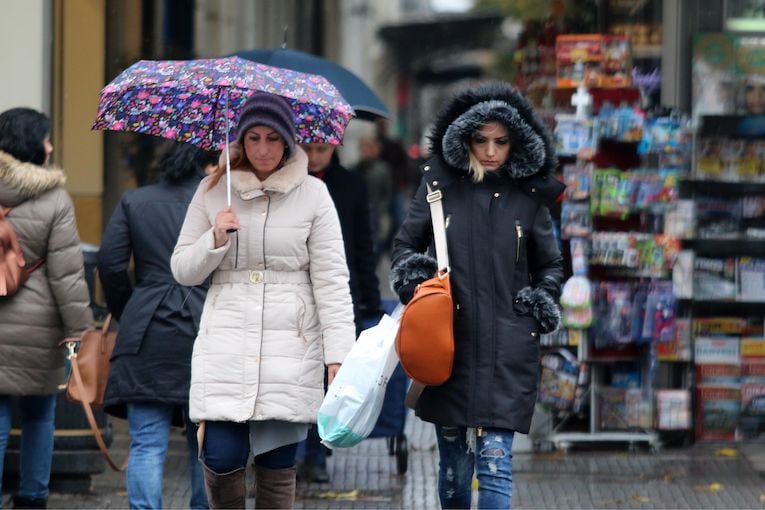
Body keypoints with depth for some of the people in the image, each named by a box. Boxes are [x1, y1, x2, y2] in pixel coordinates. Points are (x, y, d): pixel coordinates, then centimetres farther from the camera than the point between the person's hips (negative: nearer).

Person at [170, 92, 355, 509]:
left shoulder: (312, 194, 2)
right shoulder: (213, 192, 7)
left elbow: (331, 280, -1)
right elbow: (182, 270, 10)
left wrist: (338, 353, -9)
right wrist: (215, 240, -9)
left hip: (291, 346, -1)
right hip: (226, 343, 1)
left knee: (277, 465, 0)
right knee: (222, 459, -9)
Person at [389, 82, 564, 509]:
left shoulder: (528, 198, 5)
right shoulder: (439, 187, 4)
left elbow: (551, 265, 18)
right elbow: (405, 246, 13)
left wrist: (541, 301, 0)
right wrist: (412, 276, -8)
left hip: (507, 349, -1)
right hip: (448, 345, 1)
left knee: (495, 461, -11)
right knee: (454, 466, 8)